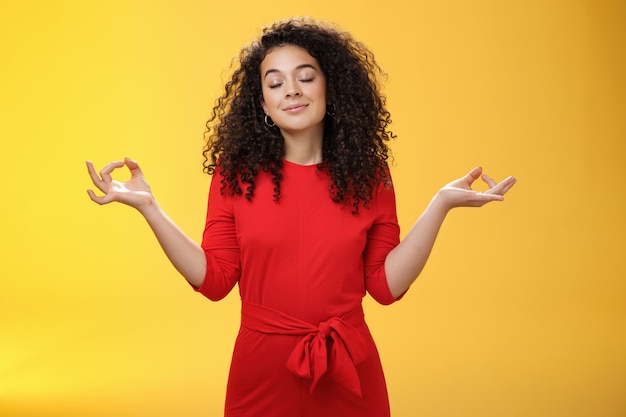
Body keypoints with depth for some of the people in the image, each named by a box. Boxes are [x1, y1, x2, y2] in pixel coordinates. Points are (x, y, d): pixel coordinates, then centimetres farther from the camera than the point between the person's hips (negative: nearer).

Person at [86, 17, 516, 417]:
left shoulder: (368, 175, -1)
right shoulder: (236, 173, -3)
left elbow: (387, 284, -3)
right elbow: (214, 279, -5)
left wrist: (440, 205, -11)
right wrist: (148, 207, -12)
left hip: (349, 374, 1)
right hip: (263, 369, 0)